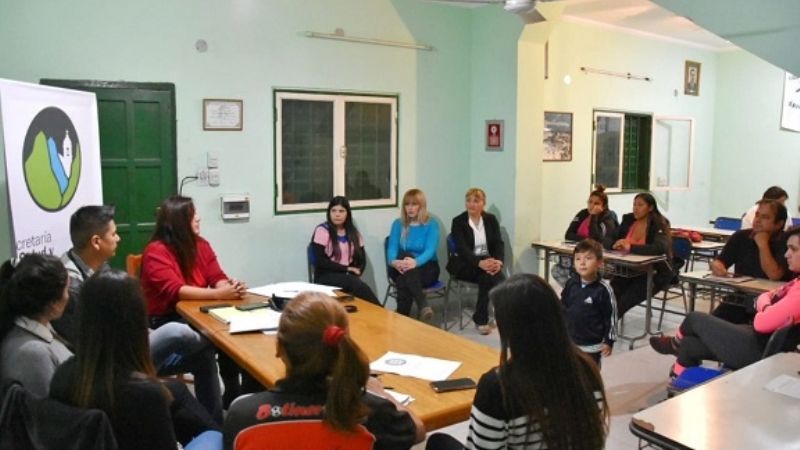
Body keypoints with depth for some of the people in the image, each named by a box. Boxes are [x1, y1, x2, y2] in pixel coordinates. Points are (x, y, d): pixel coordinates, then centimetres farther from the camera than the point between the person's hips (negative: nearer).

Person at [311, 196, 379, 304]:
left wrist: (354, 273, -12)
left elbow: (361, 259, 9)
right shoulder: (322, 230, -4)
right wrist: (347, 268, -14)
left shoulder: (353, 232, 11)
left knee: (355, 284, -33)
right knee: (357, 285, -32)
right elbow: (320, 261, -12)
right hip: (326, 276, -4)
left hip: (348, 277, 4)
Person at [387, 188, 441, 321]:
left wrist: (415, 262, -40)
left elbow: (430, 250, -17)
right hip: (401, 269, 2)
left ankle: (401, 316, -29)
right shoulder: (398, 224, 7)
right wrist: (394, 262, -32)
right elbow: (392, 247, -6)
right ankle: (423, 305, -48)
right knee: (404, 255, -36)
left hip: (426, 268, -2)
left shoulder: (431, 225, -2)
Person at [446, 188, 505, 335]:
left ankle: (481, 319, -18)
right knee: (490, 275, -32)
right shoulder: (458, 221, -6)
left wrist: (498, 261, -25)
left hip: (487, 261, 4)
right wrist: (480, 263, -35)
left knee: (491, 274, -32)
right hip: (464, 263, -3)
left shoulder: (491, 219, 6)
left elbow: (498, 243, -3)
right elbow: (462, 248, -18)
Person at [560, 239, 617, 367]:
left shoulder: (603, 289, -18)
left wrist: (609, 341, -9)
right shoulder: (571, 283, -5)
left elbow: (611, 316, -12)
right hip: (569, 341, 4)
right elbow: (562, 306, 8)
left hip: (592, 345, -4)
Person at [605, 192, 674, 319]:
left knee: (624, 301, -28)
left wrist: (630, 247, -36)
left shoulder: (659, 225, -10)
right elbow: (607, 240, 5)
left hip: (655, 273, -5)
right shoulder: (628, 220, 6)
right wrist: (615, 245, -19)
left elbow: (660, 248, -28)